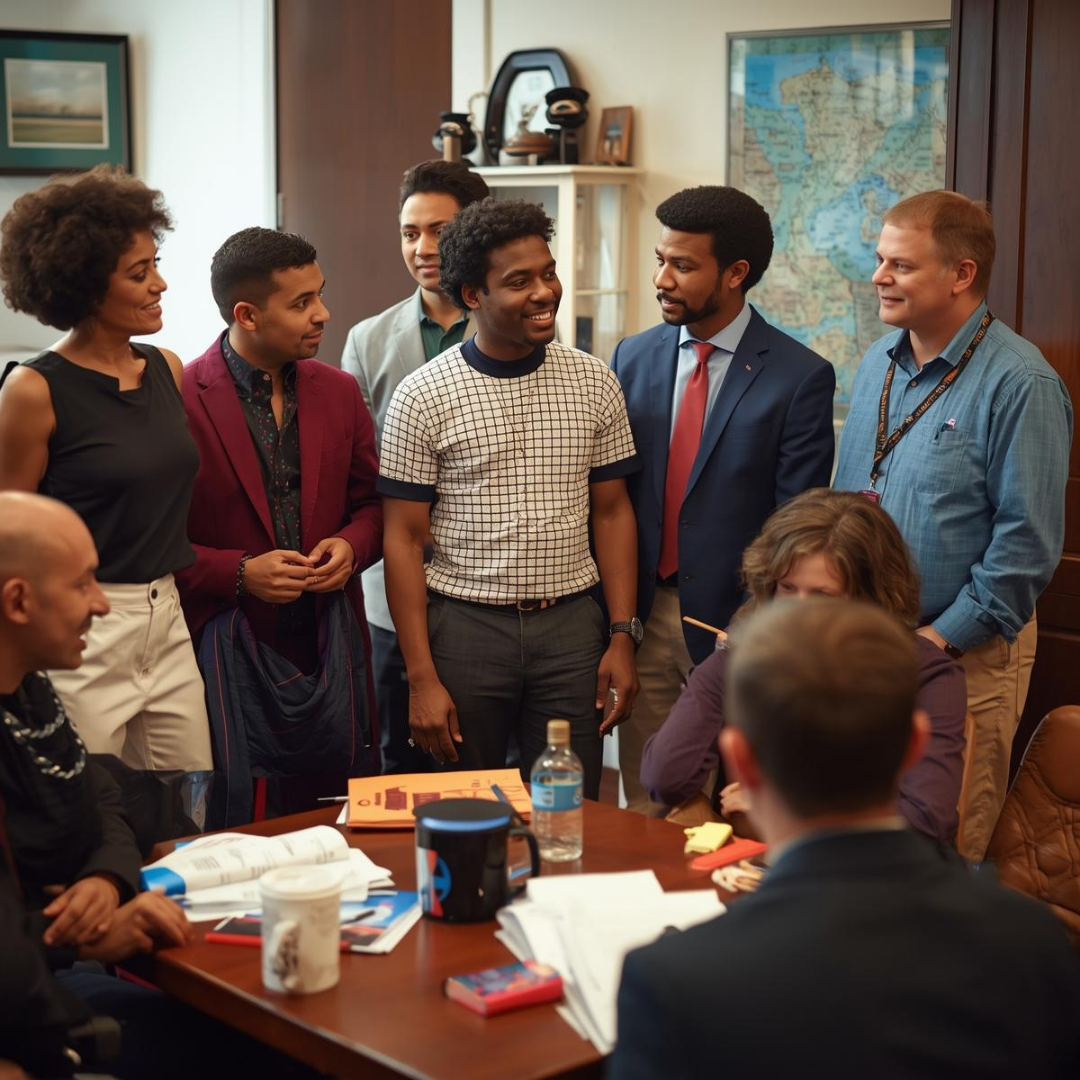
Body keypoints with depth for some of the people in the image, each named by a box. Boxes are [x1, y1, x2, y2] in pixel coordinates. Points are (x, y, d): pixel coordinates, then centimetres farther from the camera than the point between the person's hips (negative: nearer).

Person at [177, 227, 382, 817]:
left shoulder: (339, 392, 9)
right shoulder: (178, 399, -8)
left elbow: (373, 503, 18)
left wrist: (351, 546, -3)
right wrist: (238, 573, -16)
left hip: (329, 652, 5)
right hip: (227, 655, -4)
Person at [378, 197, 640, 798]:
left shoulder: (594, 383, 4)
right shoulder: (422, 396, -5)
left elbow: (612, 512, 9)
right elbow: (404, 538, -4)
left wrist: (623, 636, 1)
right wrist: (422, 678, -9)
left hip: (572, 625, 2)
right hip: (465, 627, -2)